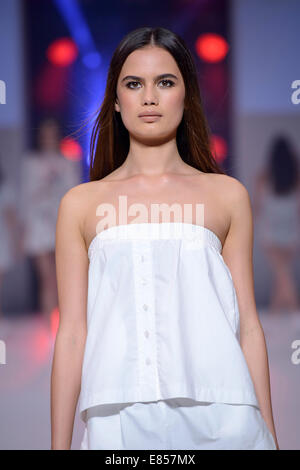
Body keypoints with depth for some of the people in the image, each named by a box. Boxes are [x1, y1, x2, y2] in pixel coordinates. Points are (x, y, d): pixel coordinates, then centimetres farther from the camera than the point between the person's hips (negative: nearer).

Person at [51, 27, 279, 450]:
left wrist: (269, 436, 7)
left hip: (220, 418, 0)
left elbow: (247, 326, 8)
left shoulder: (227, 195, 9)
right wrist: (59, 444, 4)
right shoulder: (80, 204, 9)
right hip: (120, 420, 0)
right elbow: (72, 332, 7)